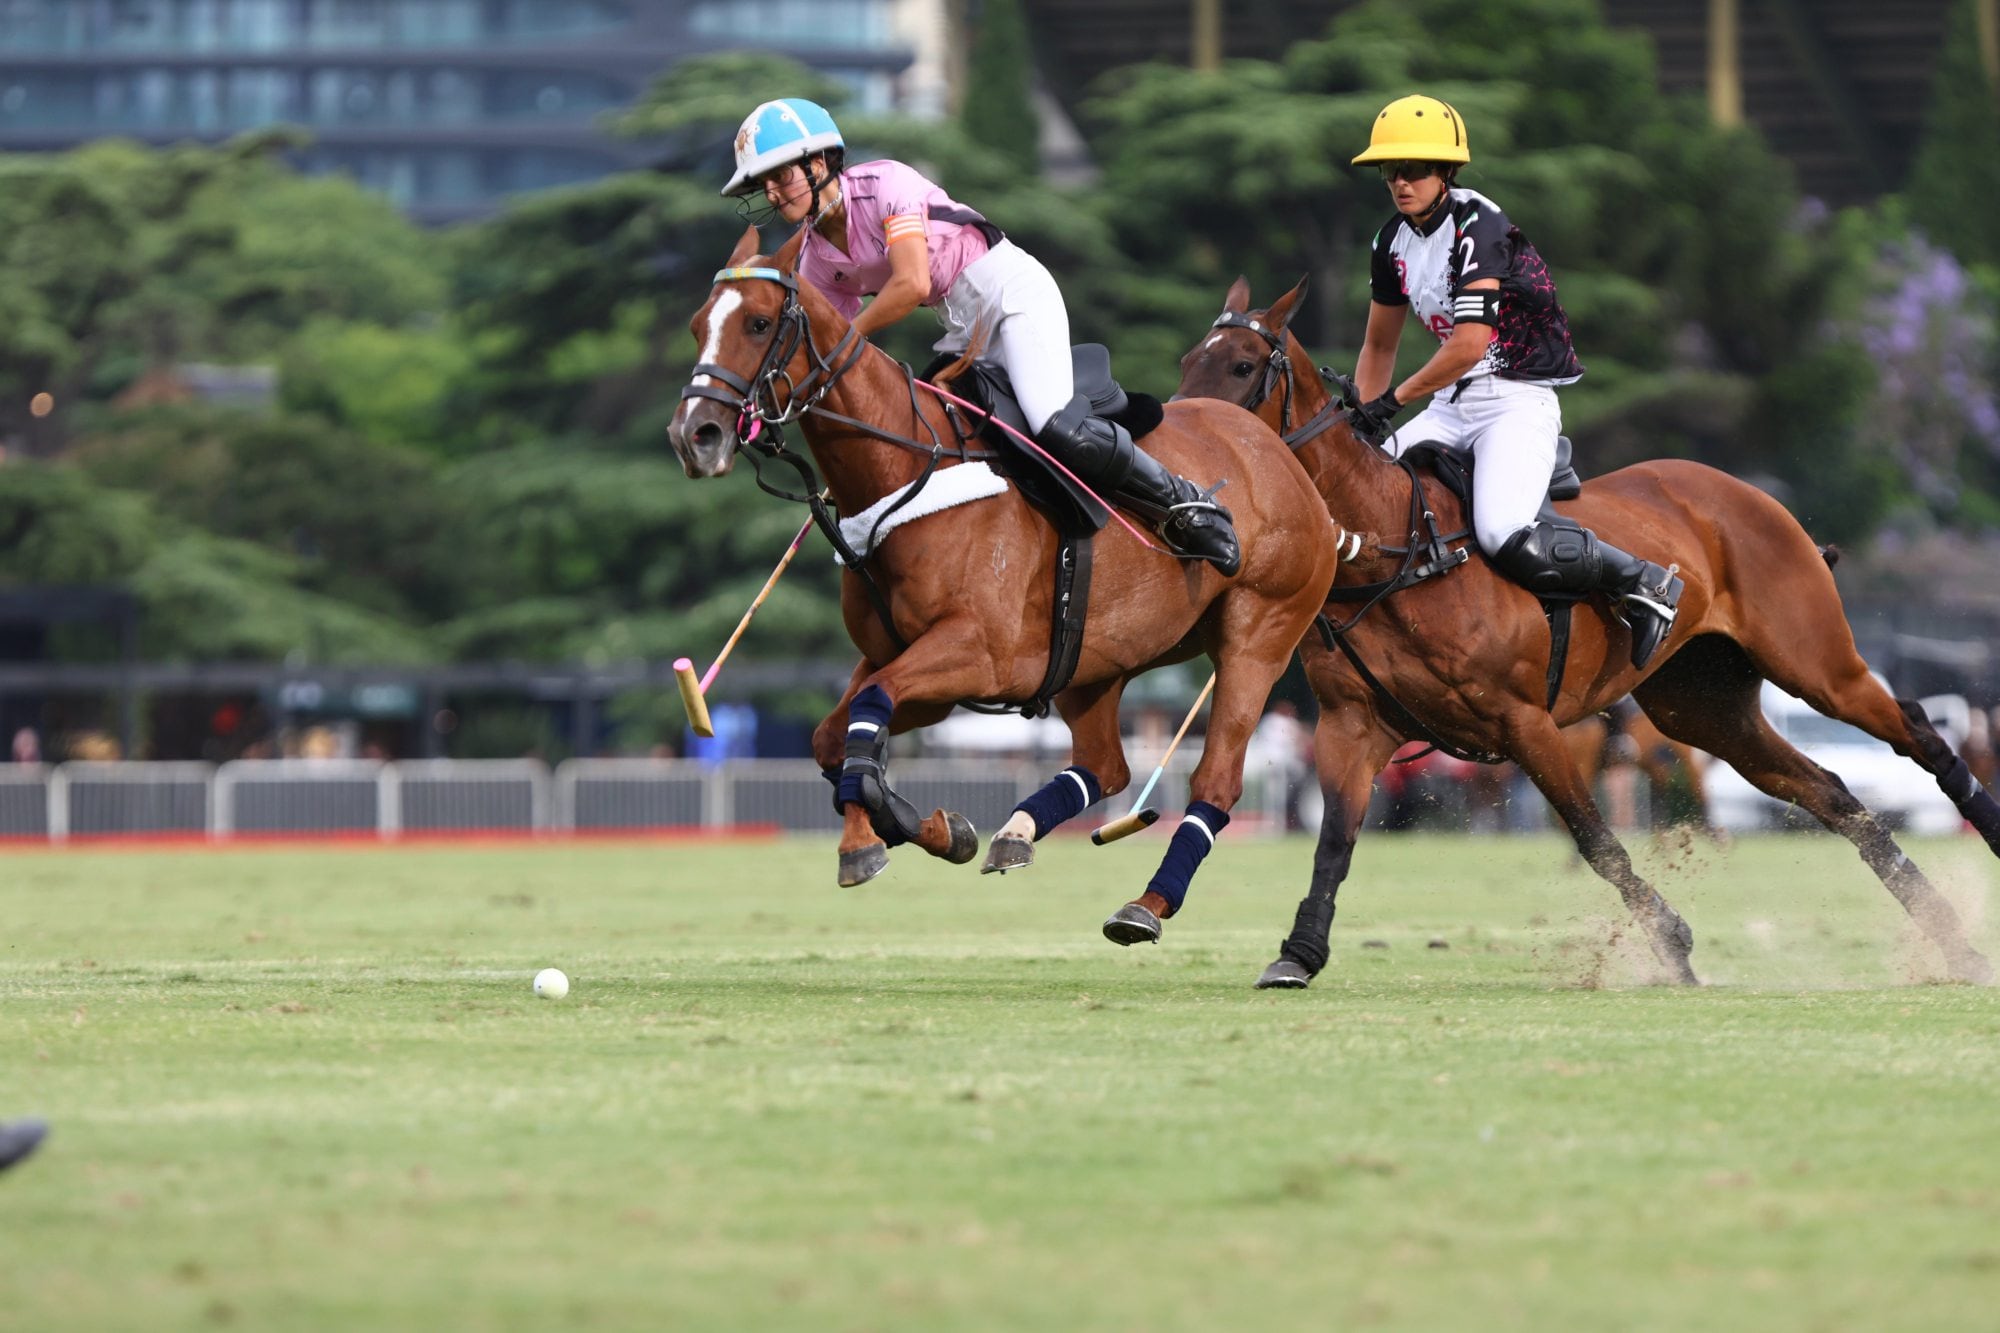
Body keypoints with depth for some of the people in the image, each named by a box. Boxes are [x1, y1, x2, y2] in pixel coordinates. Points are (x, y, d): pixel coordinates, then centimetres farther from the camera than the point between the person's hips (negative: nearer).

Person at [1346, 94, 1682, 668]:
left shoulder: (1478, 227, -18)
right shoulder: (1395, 240, 8)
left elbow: (1469, 345, -26)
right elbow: (1380, 346, 20)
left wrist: (1392, 400, -17)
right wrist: (1359, 419, 8)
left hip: (1518, 400, -9)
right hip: (1451, 405, 9)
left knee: (1508, 539, -27)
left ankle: (1645, 583, -10)